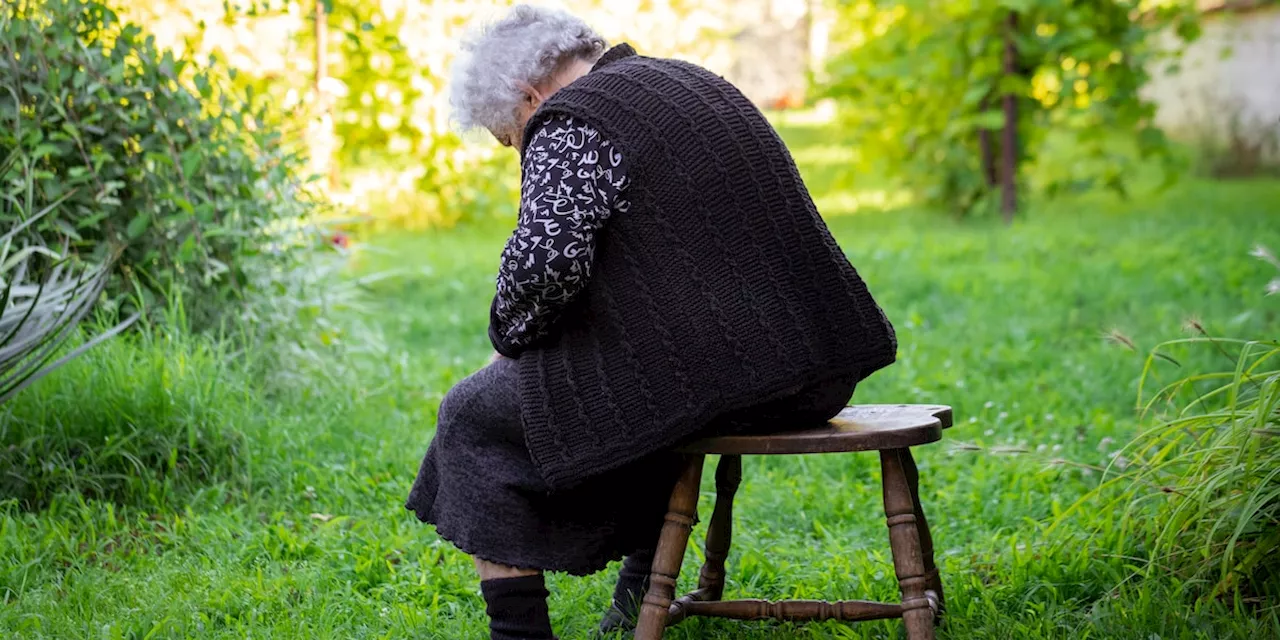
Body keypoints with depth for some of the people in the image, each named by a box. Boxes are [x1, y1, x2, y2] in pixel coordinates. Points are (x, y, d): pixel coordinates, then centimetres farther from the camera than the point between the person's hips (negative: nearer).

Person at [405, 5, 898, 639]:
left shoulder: (570, 127, -9)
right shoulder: (689, 81, 20)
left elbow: (545, 259, -24)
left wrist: (509, 338, -5)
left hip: (712, 374, -9)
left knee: (474, 417, 6)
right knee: (639, 380, 36)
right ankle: (643, 586, 38)